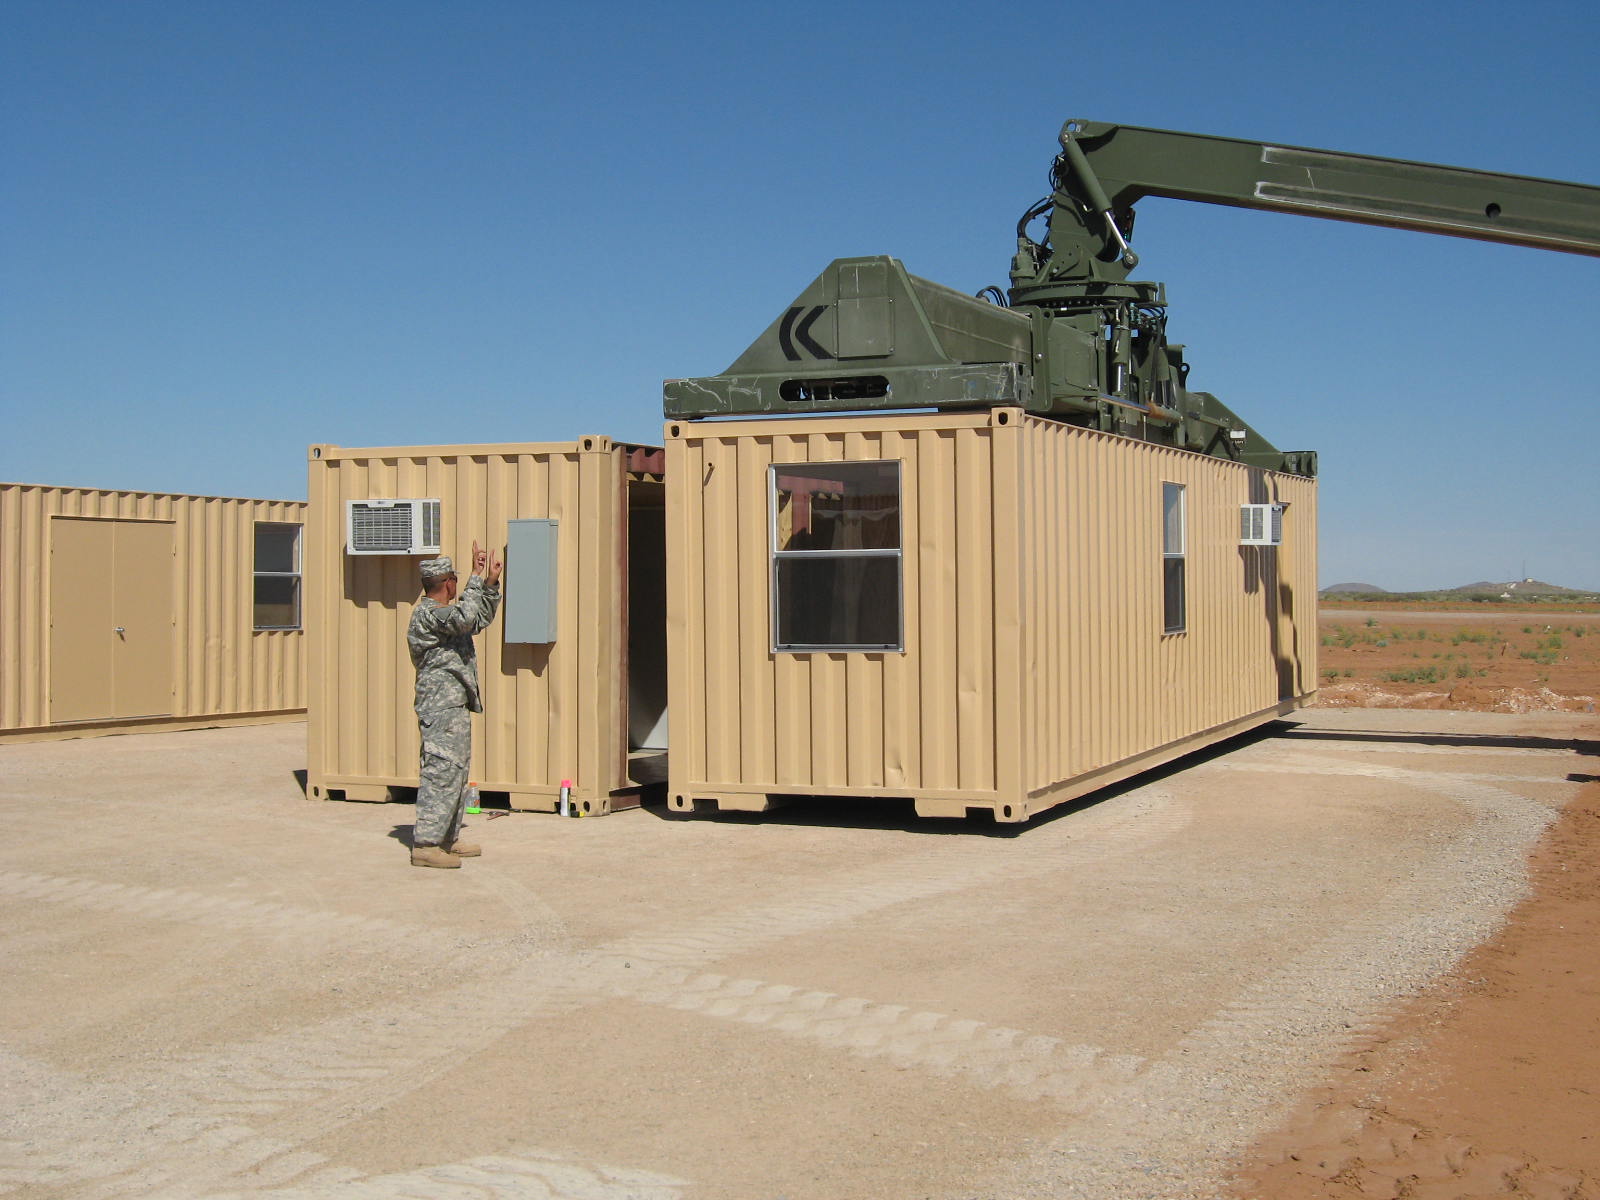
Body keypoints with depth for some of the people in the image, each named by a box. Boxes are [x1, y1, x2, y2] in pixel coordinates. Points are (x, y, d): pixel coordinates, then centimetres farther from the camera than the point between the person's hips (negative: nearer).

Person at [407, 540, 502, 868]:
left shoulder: (444, 614, 19)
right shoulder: (426, 615, -13)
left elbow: (481, 618, 31)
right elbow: (464, 618, -30)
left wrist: (490, 584, 17)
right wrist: (477, 580, -20)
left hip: (456, 708, 11)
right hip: (441, 708, -11)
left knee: (457, 772, 14)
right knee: (440, 772, -12)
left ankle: (448, 840, 20)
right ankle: (425, 844, -11)